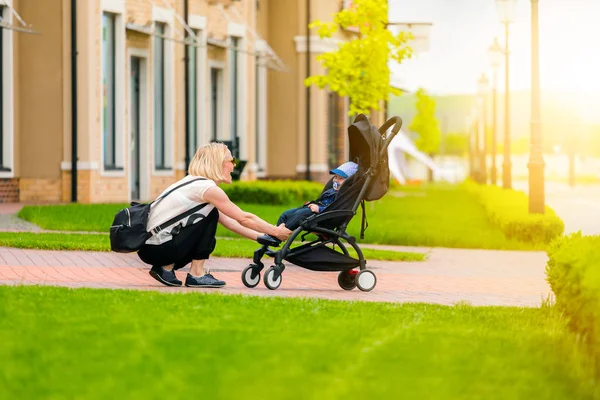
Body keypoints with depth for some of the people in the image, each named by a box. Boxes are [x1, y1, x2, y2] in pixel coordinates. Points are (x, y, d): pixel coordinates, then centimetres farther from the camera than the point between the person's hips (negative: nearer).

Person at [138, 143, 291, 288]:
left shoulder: (194, 183, 16)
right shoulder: (207, 187, -12)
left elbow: (228, 221, 19)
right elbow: (244, 218, -8)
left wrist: (260, 237, 16)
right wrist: (276, 231, 3)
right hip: (156, 248, -9)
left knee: (208, 240, 20)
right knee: (211, 215, -6)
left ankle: (166, 268, 12)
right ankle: (196, 275, -4)